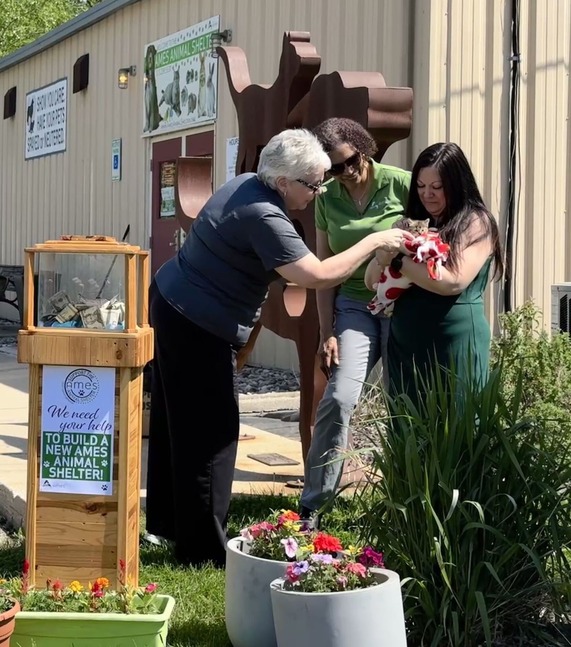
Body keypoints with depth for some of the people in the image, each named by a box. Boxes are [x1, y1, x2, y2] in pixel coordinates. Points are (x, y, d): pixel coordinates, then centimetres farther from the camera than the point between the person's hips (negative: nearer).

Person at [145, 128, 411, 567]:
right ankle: (204, 549, 4)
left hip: (172, 305, 10)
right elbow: (319, 276, -29)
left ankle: (166, 521, 33)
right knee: (210, 434, -3)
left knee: (177, 423, 19)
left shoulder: (246, 185, 5)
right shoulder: (262, 216, -26)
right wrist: (375, 242, -20)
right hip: (198, 329, -10)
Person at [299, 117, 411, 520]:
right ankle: (312, 505, -6)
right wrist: (327, 332, 2)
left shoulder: (401, 185, -7)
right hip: (354, 305, 2)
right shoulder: (327, 197, 3)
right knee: (340, 397, -13)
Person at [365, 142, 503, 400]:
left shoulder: (476, 223, -5)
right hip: (405, 342, 6)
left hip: (455, 342, -5)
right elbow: (372, 280, 9)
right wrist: (386, 251, -11)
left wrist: (397, 261, -12)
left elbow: (453, 282, -18)